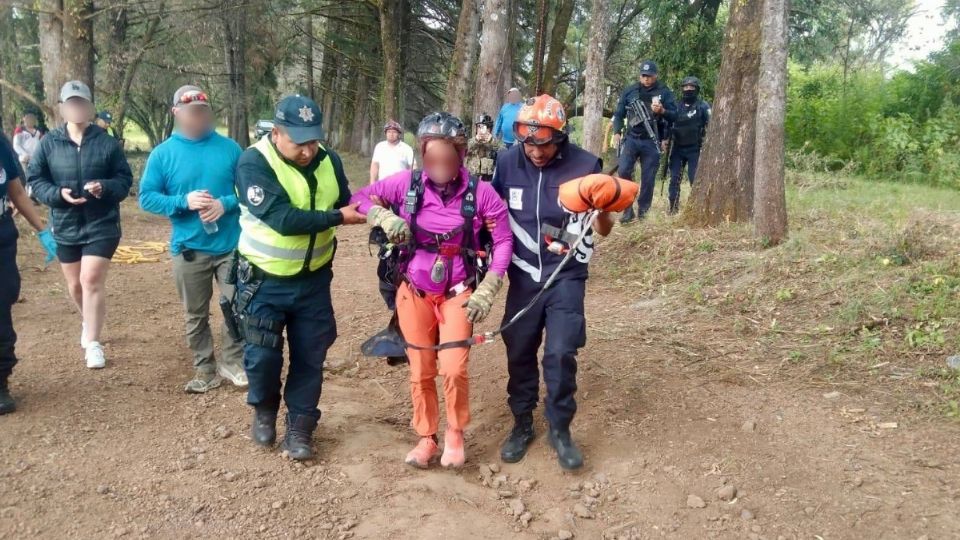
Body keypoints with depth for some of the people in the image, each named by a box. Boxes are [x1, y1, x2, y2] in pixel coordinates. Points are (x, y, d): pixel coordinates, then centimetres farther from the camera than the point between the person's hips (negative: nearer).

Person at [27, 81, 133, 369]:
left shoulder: (107, 143, -5)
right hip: (65, 227, 3)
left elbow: (125, 180, -2)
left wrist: (105, 187, -22)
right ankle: (90, 323, 44)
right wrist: (58, 194, -17)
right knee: (75, 285, 16)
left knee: (92, 280, -10)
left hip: (102, 225, -3)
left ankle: (93, 342, 0)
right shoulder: (49, 143, -1)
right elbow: (35, 180, 2)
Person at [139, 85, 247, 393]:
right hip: (189, 248, 0)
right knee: (196, 315, 11)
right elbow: (147, 197, -3)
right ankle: (205, 369, 25)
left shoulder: (229, 148, 1)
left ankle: (232, 362, 23)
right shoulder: (163, 154, -1)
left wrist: (226, 204, -16)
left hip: (231, 245, 0)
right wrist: (184, 201, -18)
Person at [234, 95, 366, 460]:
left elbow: (345, 205, 6)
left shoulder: (328, 160, -4)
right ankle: (264, 410, 30)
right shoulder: (254, 163, -20)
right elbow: (283, 219, -30)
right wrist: (337, 218, -26)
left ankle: (300, 427, 23)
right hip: (264, 280, -3)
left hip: (313, 279, 4)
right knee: (263, 355, 0)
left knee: (310, 357, 7)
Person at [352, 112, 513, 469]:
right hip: (415, 292, 2)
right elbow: (359, 198, -1)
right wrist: (384, 216, -22)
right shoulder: (407, 183, -10)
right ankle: (426, 438, 31)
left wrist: (486, 291, -9)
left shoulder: (481, 192, -13)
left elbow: (504, 240, -5)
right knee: (420, 371, 10)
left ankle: (455, 433, 19)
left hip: (458, 293, -1)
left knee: (454, 369, -9)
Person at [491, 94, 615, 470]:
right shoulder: (508, 162, -7)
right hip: (523, 274, 2)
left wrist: (603, 207, -26)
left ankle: (560, 429, 14)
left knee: (561, 353, -6)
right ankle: (522, 425, 26)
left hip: (567, 275, -2)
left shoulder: (585, 165, -12)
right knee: (519, 352, 8)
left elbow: (603, 230, -6)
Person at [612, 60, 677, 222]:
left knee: (648, 178, 2)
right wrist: (617, 132, -1)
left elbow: (674, 115, 2)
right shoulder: (630, 91, 6)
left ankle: (643, 211, 12)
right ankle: (627, 208, -5)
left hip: (652, 142, -1)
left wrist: (662, 111, -18)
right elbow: (618, 113, 11)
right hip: (631, 139, 1)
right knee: (623, 171, -14)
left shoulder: (664, 92, 3)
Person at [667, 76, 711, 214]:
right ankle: (673, 208, 6)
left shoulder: (703, 106, -1)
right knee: (674, 178, 1)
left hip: (695, 149, -4)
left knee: (695, 179, -3)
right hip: (678, 148, 4)